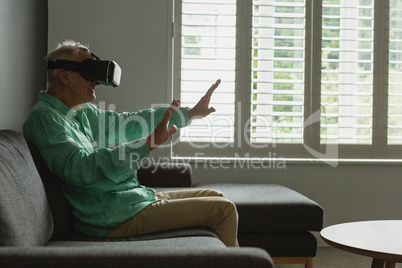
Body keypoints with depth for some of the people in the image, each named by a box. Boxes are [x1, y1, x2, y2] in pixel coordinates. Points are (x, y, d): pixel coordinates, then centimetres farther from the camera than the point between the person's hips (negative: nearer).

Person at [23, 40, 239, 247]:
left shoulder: (84, 113, 13)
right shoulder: (44, 117, -15)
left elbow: (127, 124, 19)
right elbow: (79, 169, -28)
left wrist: (190, 113, 20)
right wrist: (148, 144, -33)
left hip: (133, 198, 10)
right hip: (115, 217, -10)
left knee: (215, 197, 17)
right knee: (223, 210, -9)